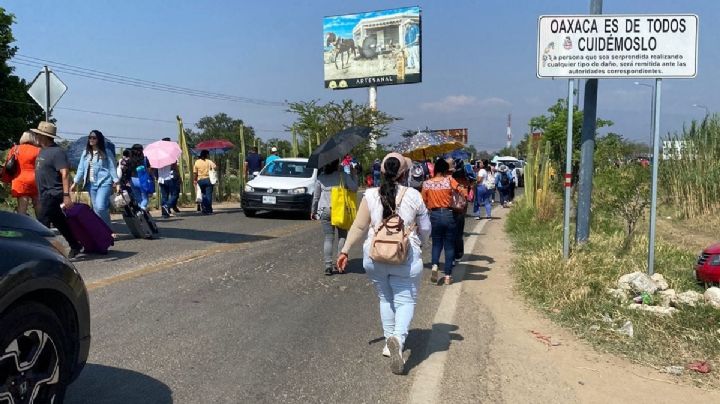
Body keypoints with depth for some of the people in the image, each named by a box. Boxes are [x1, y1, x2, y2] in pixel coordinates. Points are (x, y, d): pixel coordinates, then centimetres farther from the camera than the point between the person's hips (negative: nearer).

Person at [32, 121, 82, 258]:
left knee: (42, 224, -9)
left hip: (53, 194, -10)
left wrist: (66, 195, -30)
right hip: (45, 194, 10)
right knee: (60, 222, 16)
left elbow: (65, 173, -24)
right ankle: (75, 245, 26)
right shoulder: (42, 151, 13)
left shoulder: (57, 152, -16)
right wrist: (40, 193, 24)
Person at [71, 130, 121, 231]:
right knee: (96, 208, 7)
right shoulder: (85, 153, 13)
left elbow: (112, 168, 0)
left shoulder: (106, 152, 0)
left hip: (104, 182, -5)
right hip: (91, 184, 5)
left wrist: (117, 182, -7)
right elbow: (81, 168, 14)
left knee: (100, 207, -18)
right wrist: (75, 183, 9)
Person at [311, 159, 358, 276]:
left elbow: (316, 196, 7)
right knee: (342, 237, 12)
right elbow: (354, 188, -11)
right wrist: (353, 175, 3)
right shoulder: (343, 175, -4)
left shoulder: (321, 177, 3)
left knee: (328, 238, 3)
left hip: (325, 211, 1)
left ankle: (328, 266, -3)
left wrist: (313, 211, 16)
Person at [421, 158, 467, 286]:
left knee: (436, 244, 17)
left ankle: (434, 265, -9)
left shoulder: (427, 183, -2)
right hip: (448, 215, -1)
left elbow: (424, 202, 2)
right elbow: (463, 192, -14)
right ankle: (447, 275, 9)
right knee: (449, 246, 9)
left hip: (434, 215, 2)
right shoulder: (449, 180, -8)